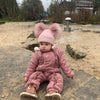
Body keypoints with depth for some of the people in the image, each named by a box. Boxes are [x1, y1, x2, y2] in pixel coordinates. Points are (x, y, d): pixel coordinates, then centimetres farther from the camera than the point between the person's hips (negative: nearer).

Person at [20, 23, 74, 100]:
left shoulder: (57, 52, -4)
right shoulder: (38, 53, -2)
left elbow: (63, 64, 2)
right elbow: (32, 65, 6)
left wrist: (70, 74, 3)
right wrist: (27, 75, 6)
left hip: (53, 73, -1)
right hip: (41, 72, 2)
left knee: (58, 78, -30)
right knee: (34, 76, -24)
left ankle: (52, 92, -51)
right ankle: (32, 89, -43)